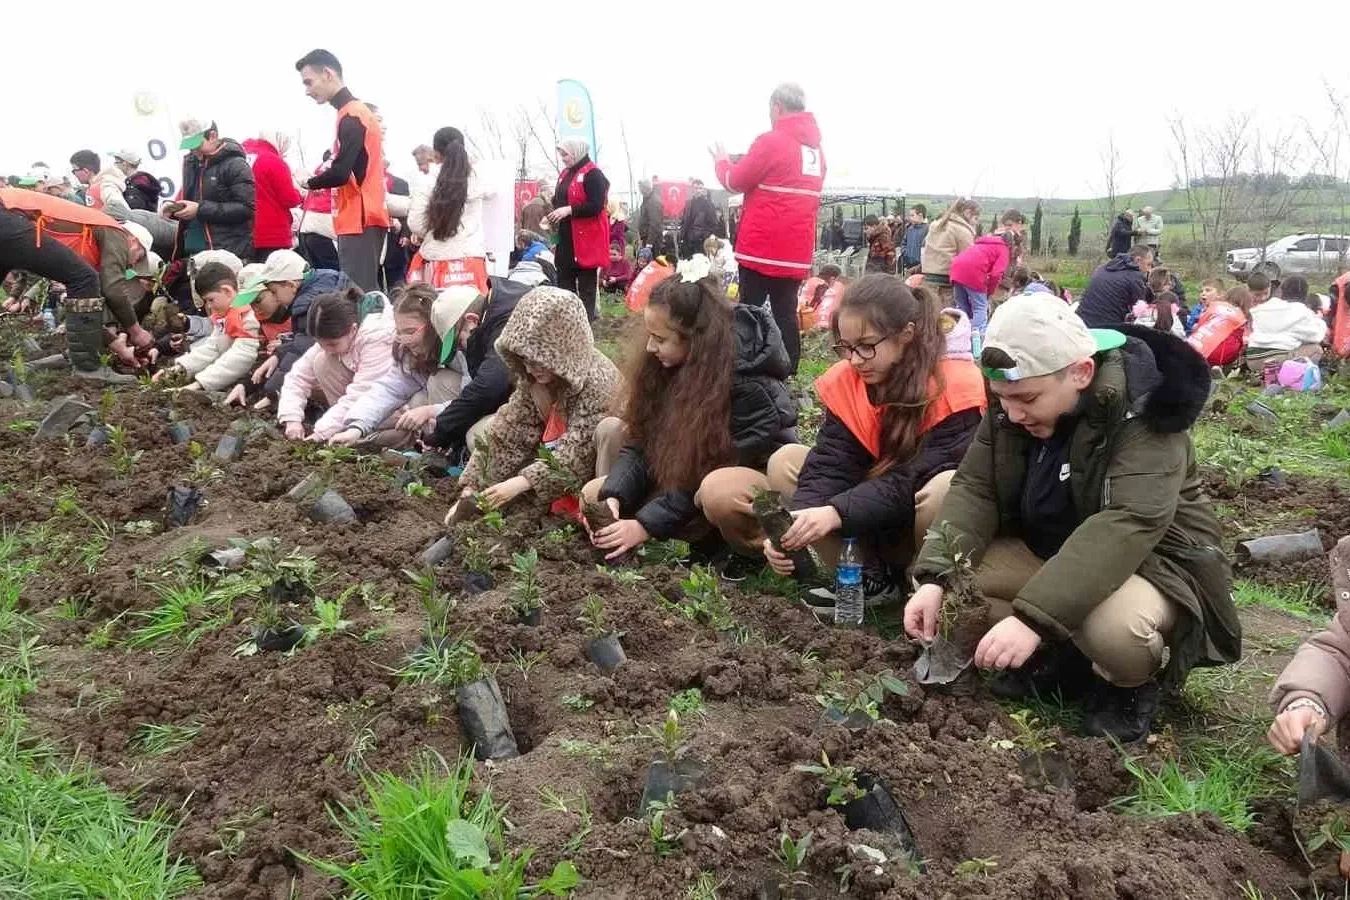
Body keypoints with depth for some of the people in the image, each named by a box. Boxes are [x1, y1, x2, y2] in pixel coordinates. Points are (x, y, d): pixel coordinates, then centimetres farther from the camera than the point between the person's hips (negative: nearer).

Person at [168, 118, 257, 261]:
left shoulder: (235, 165, -6)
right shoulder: (190, 162, 16)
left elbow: (246, 208, -15)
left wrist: (201, 209, -17)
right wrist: (175, 209, 7)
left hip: (229, 254, -7)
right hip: (194, 252, 7)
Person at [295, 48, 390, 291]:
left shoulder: (351, 115, -11)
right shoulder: (355, 112, 19)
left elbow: (340, 173, -19)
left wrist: (310, 183, -2)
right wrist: (319, 180, 8)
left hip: (359, 220, -10)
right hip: (360, 219, 10)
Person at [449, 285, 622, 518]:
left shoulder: (597, 381, -25)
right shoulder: (533, 378, -4)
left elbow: (578, 451, -32)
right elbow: (509, 431, -9)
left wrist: (521, 482, -39)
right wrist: (471, 490, -18)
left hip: (590, 475, -7)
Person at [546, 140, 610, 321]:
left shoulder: (593, 174, -11)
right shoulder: (565, 174, 16)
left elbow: (597, 206, -20)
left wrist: (569, 210, -22)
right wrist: (552, 217, 6)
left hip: (586, 238, -9)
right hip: (566, 237, 9)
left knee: (586, 283, -2)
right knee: (564, 279, 12)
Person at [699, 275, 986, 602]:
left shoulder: (955, 387, -22)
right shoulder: (844, 382, -8)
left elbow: (915, 480, -30)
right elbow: (829, 465, -16)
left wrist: (837, 513, -41)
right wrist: (795, 523, -35)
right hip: (875, 532, 5)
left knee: (949, 488, -38)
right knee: (785, 461, -9)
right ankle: (869, 575, -16)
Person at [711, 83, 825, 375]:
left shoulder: (771, 141, -10)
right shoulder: (816, 148, 12)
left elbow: (736, 181, -3)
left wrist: (722, 161, 17)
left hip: (762, 245, -6)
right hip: (796, 249, 6)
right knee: (786, 313, 8)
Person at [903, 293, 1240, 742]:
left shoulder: (1143, 409, -28)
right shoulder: (1012, 402, -8)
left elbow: (1129, 523, -39)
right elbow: (975, 488, -9)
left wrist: (1034, 616, -48)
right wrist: (935, 578, -27)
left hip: (1149, 560, -6)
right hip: (1044, 553, 6)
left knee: (1115, 629, -39)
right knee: (953, 575, -17)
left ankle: (1132, 683, -2)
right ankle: (1062, 656, 2)